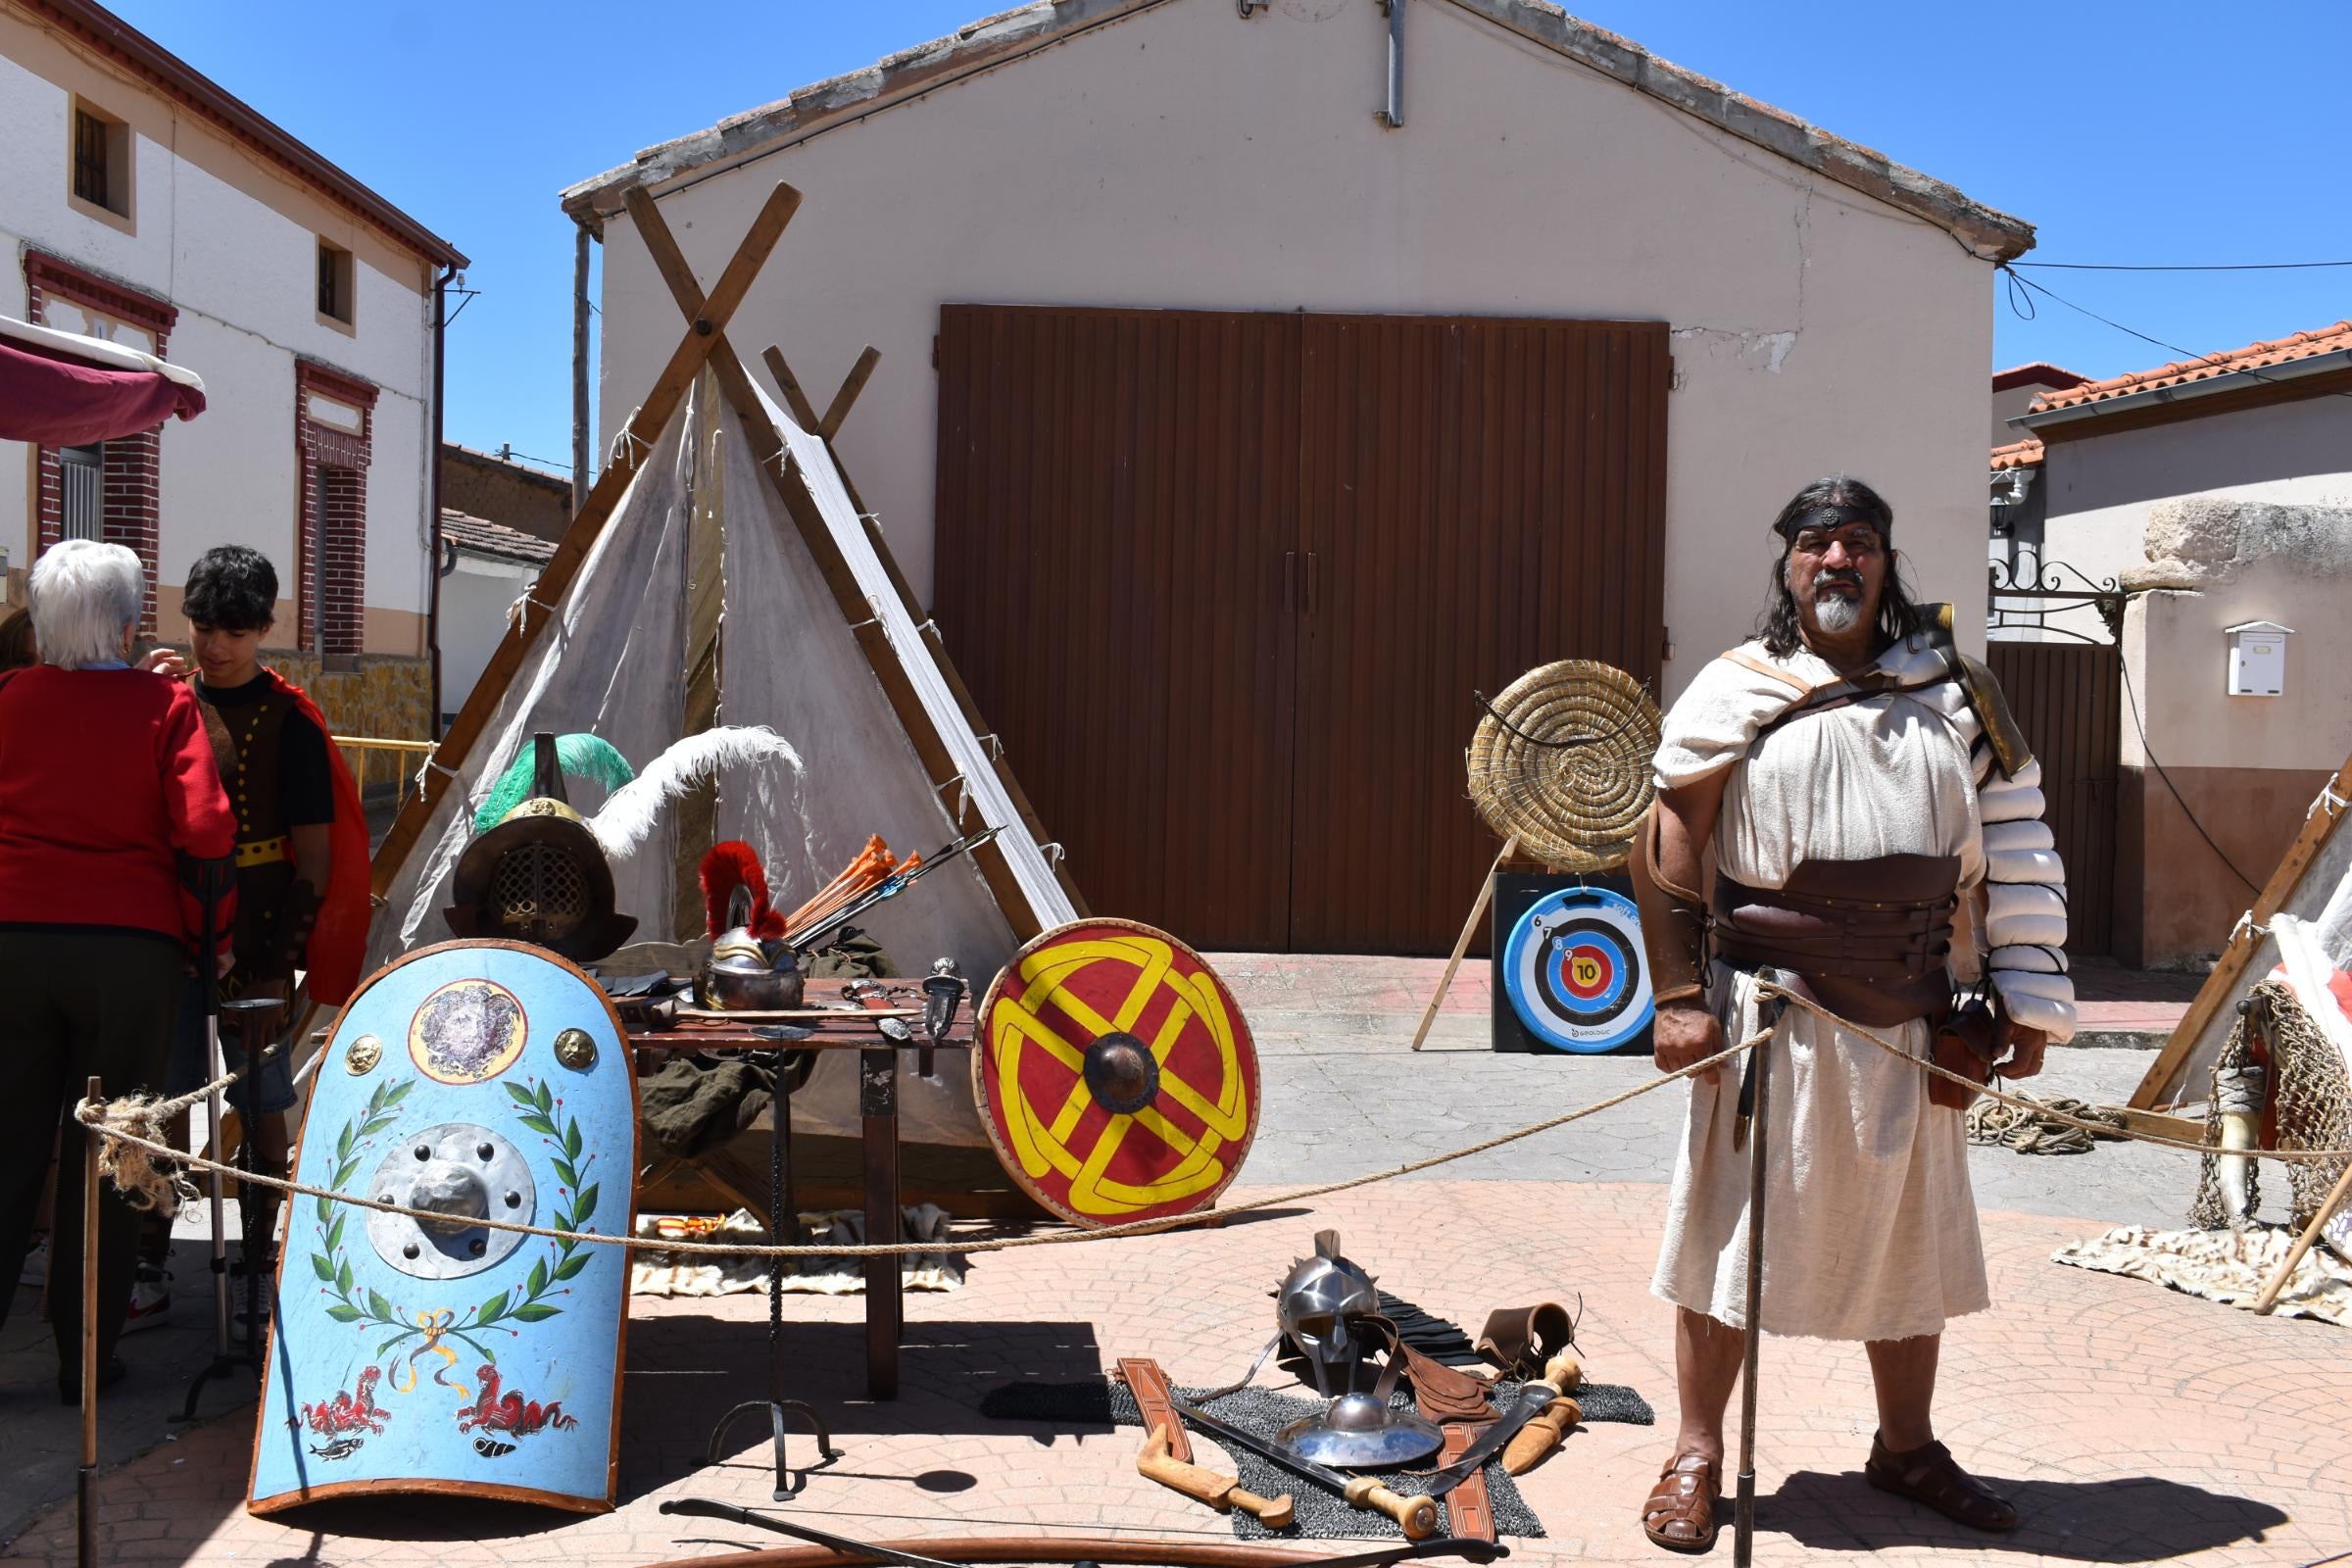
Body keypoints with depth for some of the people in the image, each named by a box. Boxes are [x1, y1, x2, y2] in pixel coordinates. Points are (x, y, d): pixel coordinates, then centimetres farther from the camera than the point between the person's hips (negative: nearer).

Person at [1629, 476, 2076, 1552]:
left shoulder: (1956, 695, 9)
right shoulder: (1735, 694, -1)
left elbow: (2015, 853, 8)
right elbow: (1663, 849, -2)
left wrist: (2024, 1004, 3)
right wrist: (1679, 996, -8)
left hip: (1914, 1022, 4)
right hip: (1770, 1014, -3)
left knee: (1912, 1235, 14)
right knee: (1734, 1226, 2)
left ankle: (1906, 1447, 32)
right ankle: (1697, 1458, 16)